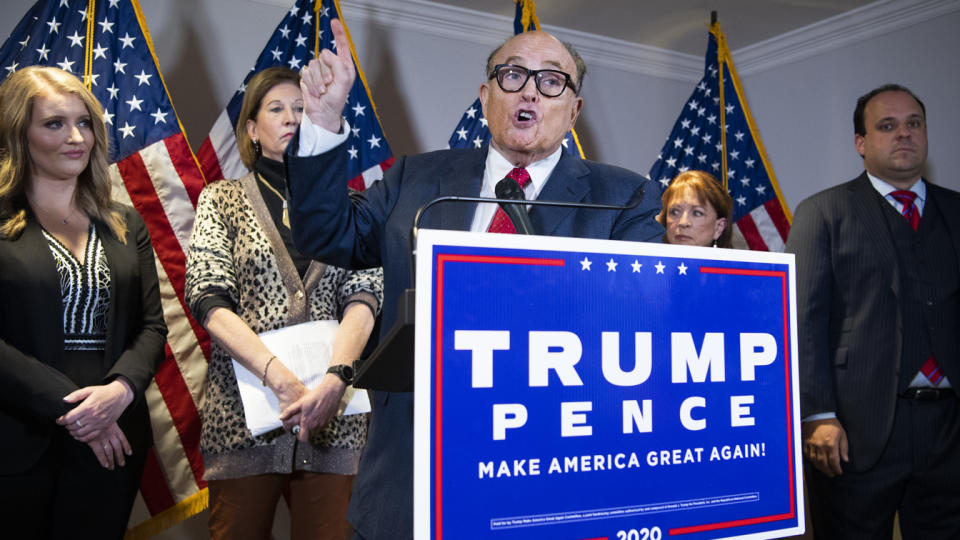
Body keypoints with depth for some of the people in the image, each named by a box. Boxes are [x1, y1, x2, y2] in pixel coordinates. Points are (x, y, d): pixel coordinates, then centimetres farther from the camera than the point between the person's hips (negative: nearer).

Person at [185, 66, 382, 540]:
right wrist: (280, 378, -18)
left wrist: (333, 380, -18)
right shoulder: (221, 199, 9)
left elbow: (363, 297, -1)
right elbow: (208, 298, -5)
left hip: (333, 415, 1)